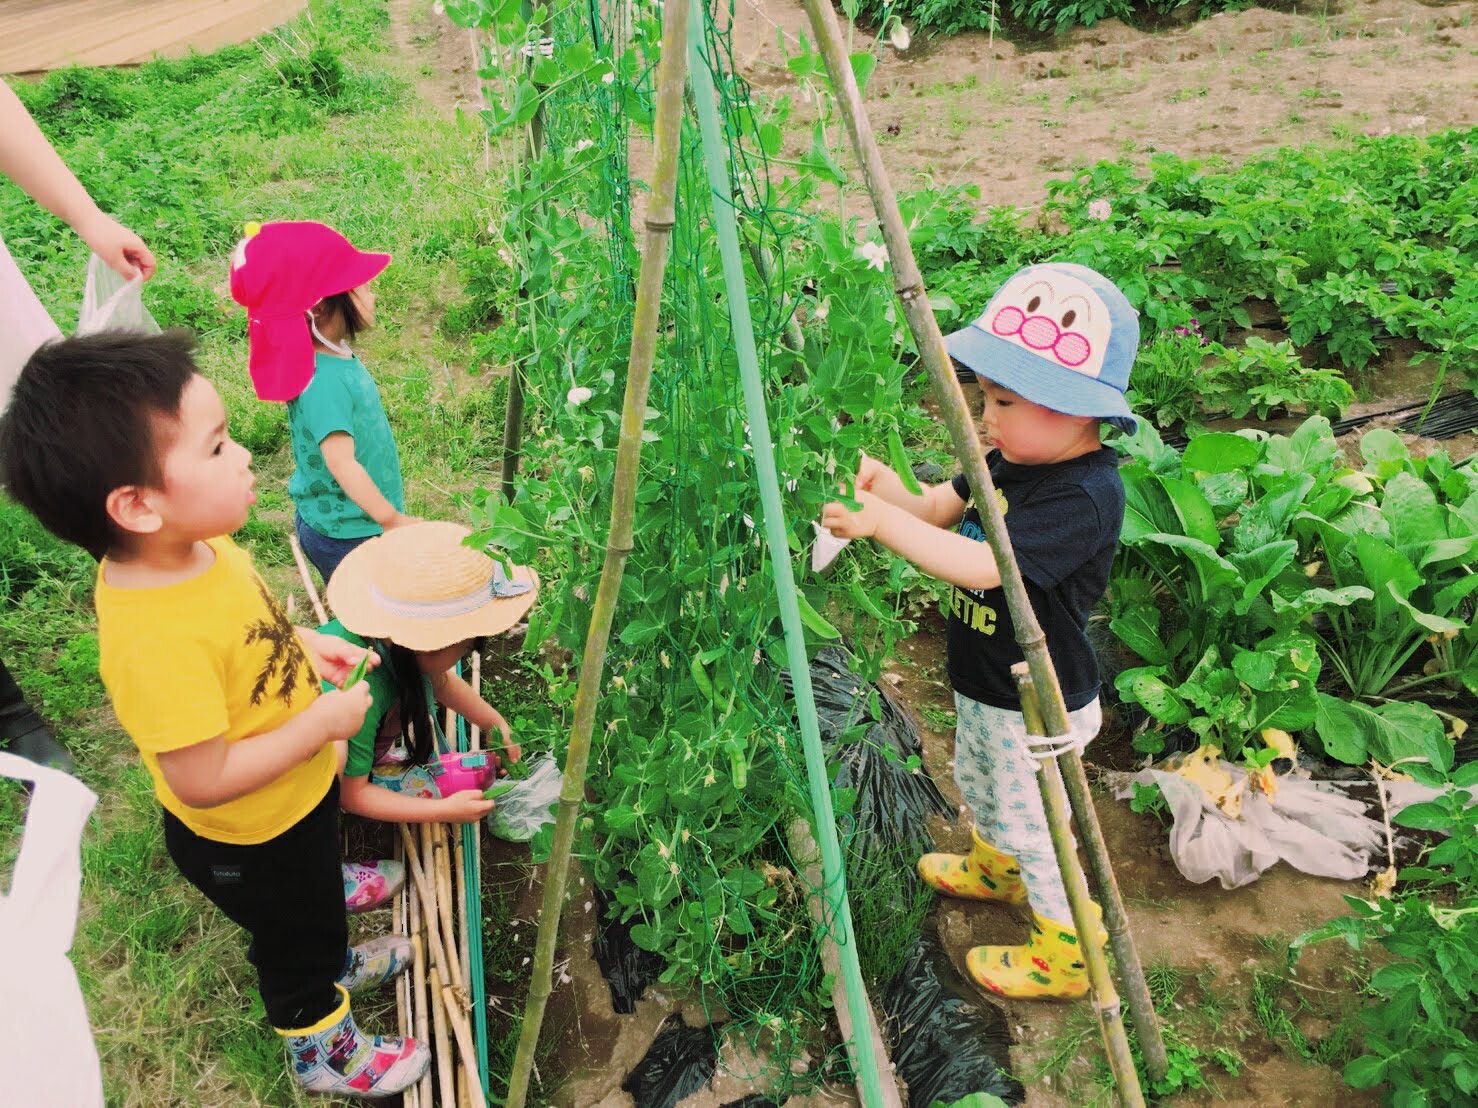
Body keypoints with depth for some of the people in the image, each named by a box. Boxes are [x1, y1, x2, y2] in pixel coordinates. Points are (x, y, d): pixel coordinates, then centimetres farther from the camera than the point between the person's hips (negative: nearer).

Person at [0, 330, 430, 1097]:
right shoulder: (154, 641, -41)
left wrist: (306, 645, -6)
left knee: (311, 910, 35)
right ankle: (323, 1051, 50)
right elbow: (204, 779, -34)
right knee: (294, 937, 22)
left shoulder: (200, 548, -14)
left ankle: (332, 963, 65)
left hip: (297, 800, 7)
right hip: (249, 841, -7)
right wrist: (323, 722, -27)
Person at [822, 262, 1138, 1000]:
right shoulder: (1013, 458, -4)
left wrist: (883, 521, -43)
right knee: (978, 782, 31)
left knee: (1034, 823, 10)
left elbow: (983, 565, -39)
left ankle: (1066, 956, 34)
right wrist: (887, 485, -19)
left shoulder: (1085, 496, -32)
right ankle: (996, 868, 60)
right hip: (983, 686, 9)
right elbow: (941, 506, 2)